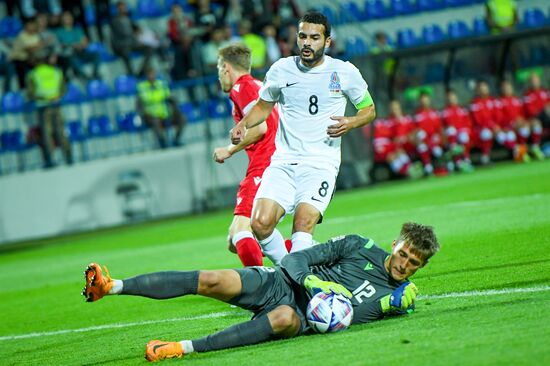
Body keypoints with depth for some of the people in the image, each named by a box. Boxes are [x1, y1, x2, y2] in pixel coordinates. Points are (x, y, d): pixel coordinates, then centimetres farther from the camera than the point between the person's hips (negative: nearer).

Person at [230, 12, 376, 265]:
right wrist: (243, 124, 3)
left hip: (321, 163, -2)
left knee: (304, 223, -24)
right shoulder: (281, 69, 6)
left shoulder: (345, 72, 2)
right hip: (283, 161, 2)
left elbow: (369, 109, 13)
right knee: (261, 223, -15)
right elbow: (264, 106, 22)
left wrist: (351, 123, -9)